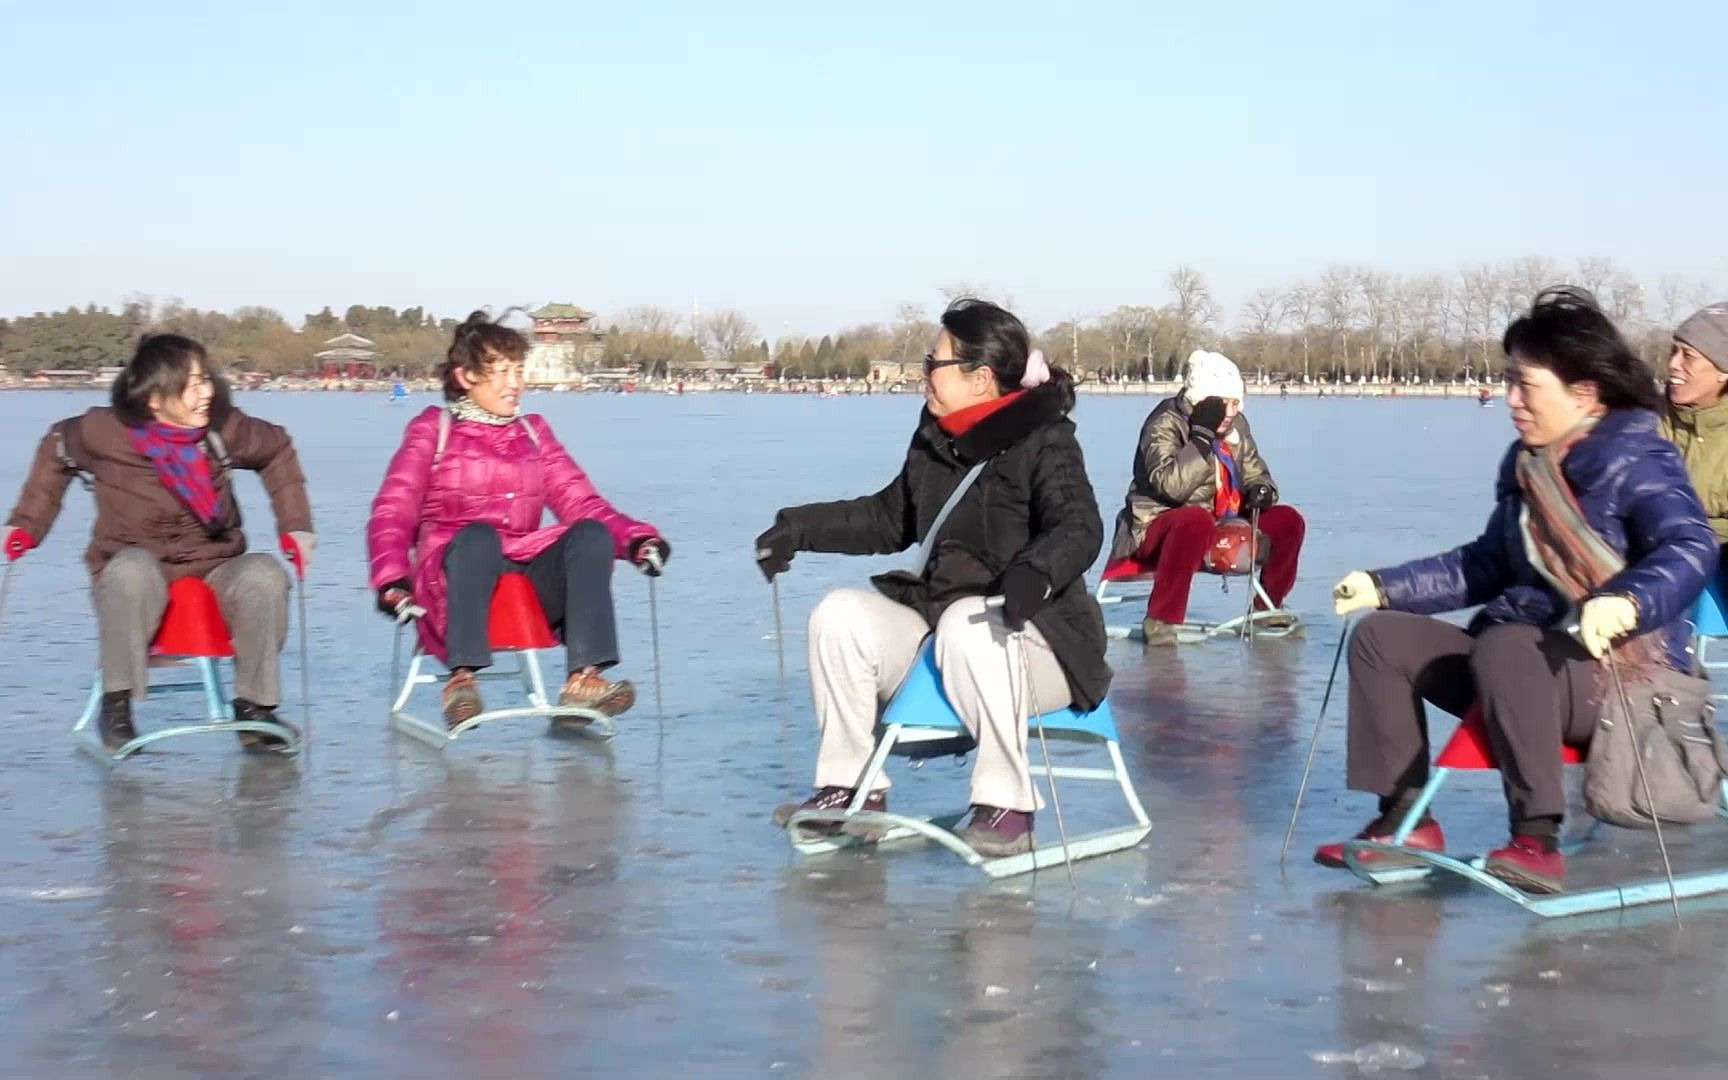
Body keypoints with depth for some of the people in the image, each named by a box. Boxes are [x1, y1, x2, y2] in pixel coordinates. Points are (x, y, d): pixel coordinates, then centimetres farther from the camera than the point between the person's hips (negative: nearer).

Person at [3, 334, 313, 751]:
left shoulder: (223, 428, -6)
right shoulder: (105, 432, -10)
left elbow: (277, 450, 12)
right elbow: (56, 452, 12)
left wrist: (296, 525, 8)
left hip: (213, 569, 2)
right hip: (136, 577, -2)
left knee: (264, 574, -31)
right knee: (132, 567, -39)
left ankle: (253, 706, -14)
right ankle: (116, 703, -23)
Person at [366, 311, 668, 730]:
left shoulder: (534, 432, 22)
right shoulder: (433, 429, 12)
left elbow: (580, 502, 13)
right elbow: (392, 513, 2)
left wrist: (637, 538, -7)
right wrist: (392, 579, -17)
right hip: (456, 572, -3)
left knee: (592, 534, -24)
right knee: (478, 535, -36)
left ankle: (584, 678, -36)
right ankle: (462, 679, -40)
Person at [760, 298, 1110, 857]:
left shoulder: (1045, 441, -12)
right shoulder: (934, 438, 8)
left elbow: (1079, 528, -27)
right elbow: (889, 518, 22)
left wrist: (1036, 570, -49)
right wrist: (801, 528, 14)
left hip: (1034, 628, -7)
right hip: (937, 610, 7)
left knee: (968, 628, -38)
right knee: (840, 616, -13)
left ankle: (1007, 806, -27)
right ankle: (851, 787, -4)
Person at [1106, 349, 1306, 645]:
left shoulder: (1237, 425, 7)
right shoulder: (1164, 425, -15)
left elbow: (1254, 472, 19)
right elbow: (1172, 485, -30)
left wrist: (1261, 488, -6)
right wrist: (1203, 434, -30)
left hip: (1224, 525, 7)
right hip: (1157, 525, -7)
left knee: (1288, 521, -7)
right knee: (1196, 521, -42)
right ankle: (1160, 620, -33)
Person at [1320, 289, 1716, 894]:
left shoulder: (1638, 462, -12)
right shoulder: (1525, 463, 11)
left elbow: (1691, 548, -29)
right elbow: (1486, 565, 20)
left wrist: (1628, 601, -49)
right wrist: (1383, 587, 12)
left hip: (1622, 671, -8)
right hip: (1525, 659, 8)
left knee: (1505, 646, -38)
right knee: (1380, 636, -2)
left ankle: (1537, 840, -33)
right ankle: (1405, 820, -1)